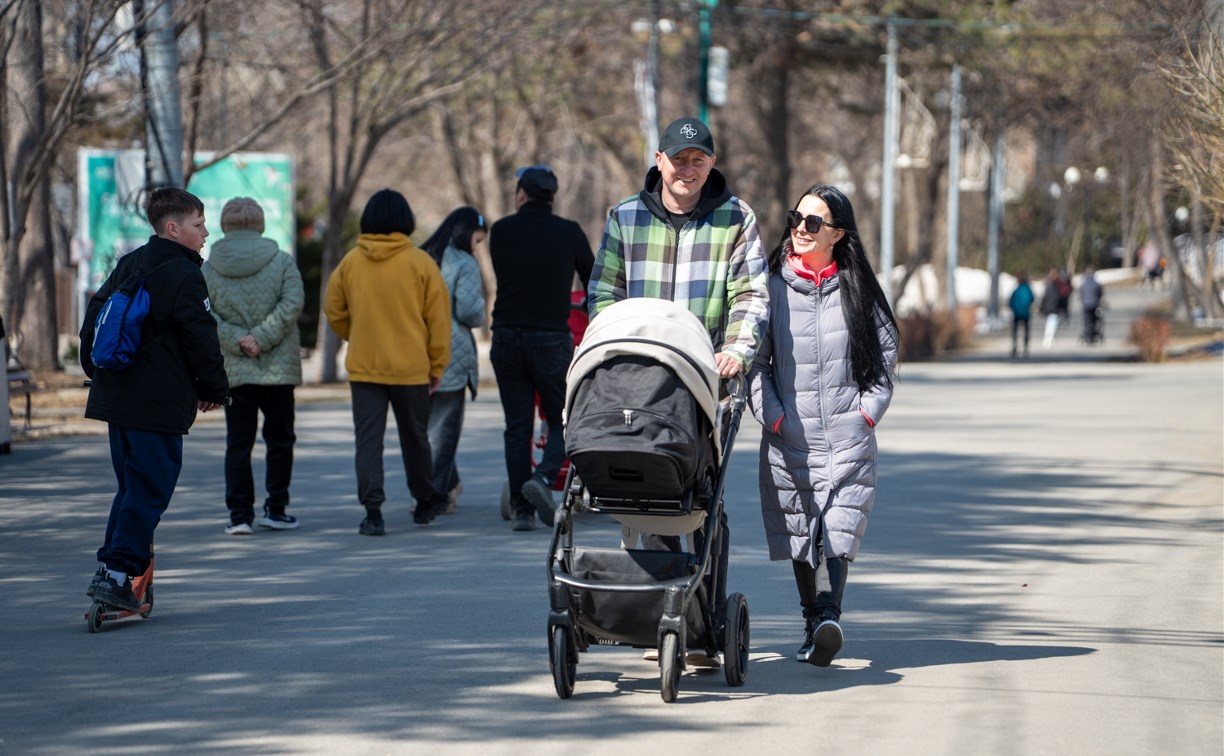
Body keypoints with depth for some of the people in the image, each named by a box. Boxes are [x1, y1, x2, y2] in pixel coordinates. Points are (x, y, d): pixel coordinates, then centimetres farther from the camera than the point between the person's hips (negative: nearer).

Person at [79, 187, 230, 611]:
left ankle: (111, 568, 16)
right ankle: (117, 573, -8)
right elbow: (202, 340, -13)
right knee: (149, 490, -4)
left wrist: (95, 369, 29)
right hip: (159, 405, -8)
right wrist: (214, 390, 0)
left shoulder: (128, 266, 13)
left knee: (131, 486, 17)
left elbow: (95, 317, 19)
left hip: (115, 398, 8)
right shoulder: (184, 276, -13)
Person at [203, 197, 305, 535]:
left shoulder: (208, 269, 2)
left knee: (238, 444, 5)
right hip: (278, 368, -1)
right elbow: (292, 304, -13)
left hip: (232, 369, 1)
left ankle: (239, 514, -1)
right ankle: (275, 510, 13)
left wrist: (237, 340, -10)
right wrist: (262, 338, -13)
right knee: (279, 439, 11)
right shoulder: (281, 261, -2)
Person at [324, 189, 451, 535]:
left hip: (363, 365, 0)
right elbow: (438, 317, -3)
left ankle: (372, 510, -11)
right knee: (414, 436, 15)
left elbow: (334, 310, 9)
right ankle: (425, 500, 30)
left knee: (368, 438, -1)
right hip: (411, 366, 0)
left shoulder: (351, 262, -1)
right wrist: (437, 364, 5)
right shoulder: (420, 263, -6)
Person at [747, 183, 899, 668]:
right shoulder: (772, 285, 5)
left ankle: (830, 615, -26)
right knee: (799, 532, 5)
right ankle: (812, 623, 15)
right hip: (789, 435, 1)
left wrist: (869, 408, 3)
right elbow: (755, 358, 4)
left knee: (839, 529, -15)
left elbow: (887, 350, 13)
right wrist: (771, 414, -5)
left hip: (847, 433, -1)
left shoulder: (857, 289, 7)